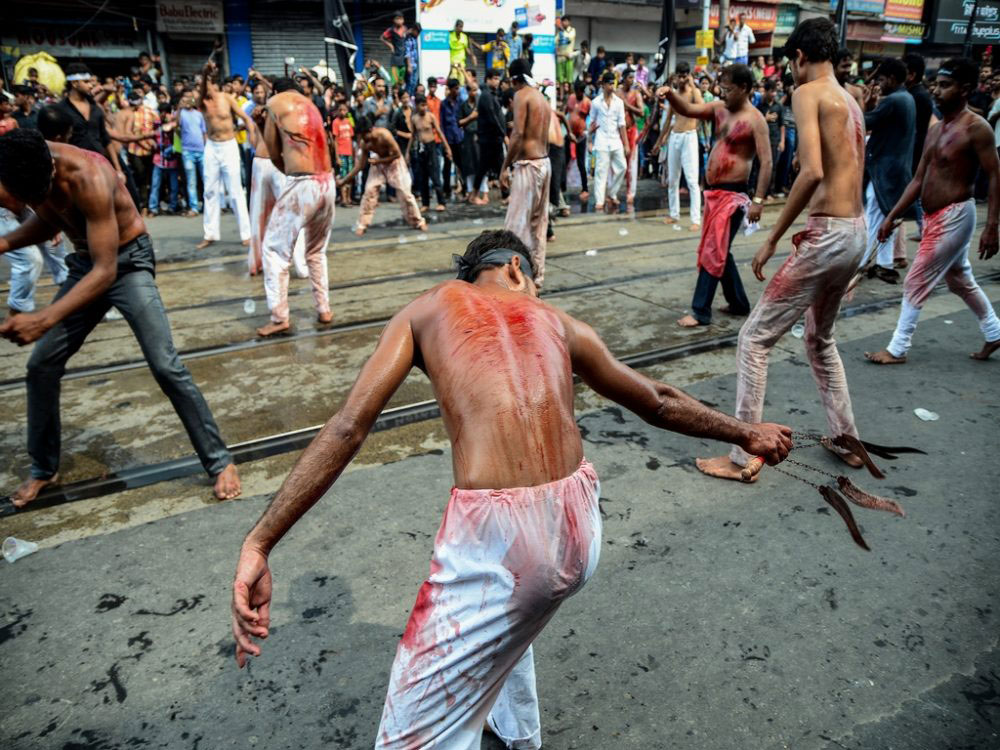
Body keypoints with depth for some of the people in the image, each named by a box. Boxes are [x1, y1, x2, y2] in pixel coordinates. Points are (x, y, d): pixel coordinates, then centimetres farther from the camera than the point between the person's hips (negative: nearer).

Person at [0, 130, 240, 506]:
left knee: (166, 367, -16)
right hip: (84, 264, 7)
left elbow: (106, 271, -32)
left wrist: (44, 319, -39)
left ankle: (220, 462, -4)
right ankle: (43, 468, 24)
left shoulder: (88, 178, -33)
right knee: (41, 366, 5)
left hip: (127, 263, -6)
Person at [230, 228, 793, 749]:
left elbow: (347, 429, 1)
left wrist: (259, 543, 2)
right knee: (507, 622, 39)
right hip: (579, 526, 6)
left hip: (496, 535, -6)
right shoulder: (558, 322, 19)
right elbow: (660, 403, 28)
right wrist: (747, 434, 45)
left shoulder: (429, 308, 13)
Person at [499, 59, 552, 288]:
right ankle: (536, 275, 17)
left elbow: (518, 134, -18)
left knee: (517, 224, -6)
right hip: (544, 163, 9)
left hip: (528, 165, -9)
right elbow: (542, 136, 14)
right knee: (538, 222, 12)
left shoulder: (521, 95, -8)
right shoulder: (543, 99, 17)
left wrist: (505, 166, -13)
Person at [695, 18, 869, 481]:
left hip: (828, 235, -9)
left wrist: (772, 239, -19)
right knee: (820, 337, 25)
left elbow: (812, 171, -23)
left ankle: (744, 458, 4)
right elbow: (849, 173, 18)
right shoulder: (851, 102, 17)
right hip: (856, 232, 9)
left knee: (754, 339, -2)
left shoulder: (808, 93, -10)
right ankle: (846, 440, 34)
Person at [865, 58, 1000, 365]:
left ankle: (897, 349, 4)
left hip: (954, 216, -9)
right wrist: (892, 216, 6)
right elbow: (918, 179, 11)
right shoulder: (935, 129, 10)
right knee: (960, 280, 20)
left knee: (915, 283, -6)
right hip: (934, 216, 9)